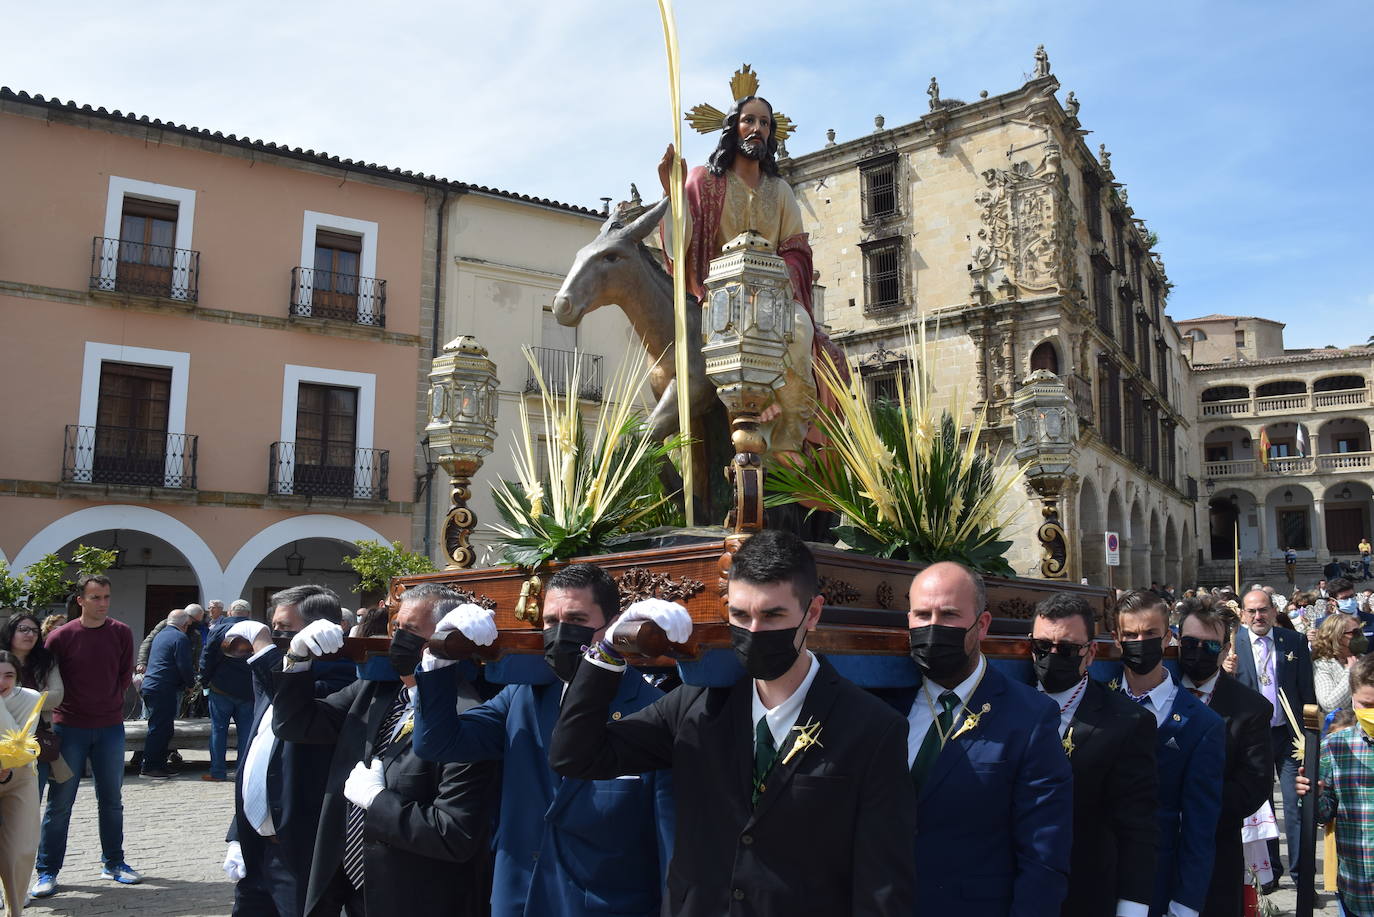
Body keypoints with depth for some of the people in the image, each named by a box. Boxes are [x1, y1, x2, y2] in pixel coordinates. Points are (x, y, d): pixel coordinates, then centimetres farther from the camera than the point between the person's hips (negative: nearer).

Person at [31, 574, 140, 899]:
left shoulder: (121, 633, -1)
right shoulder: (61, 636, -8)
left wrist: (109, 703, 3)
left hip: (110, 727, 2)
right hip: (69, 728, -2)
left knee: (111, 800, 12)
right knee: (60, 802, 3)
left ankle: (113, 863, 24)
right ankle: (46, 871, 14)